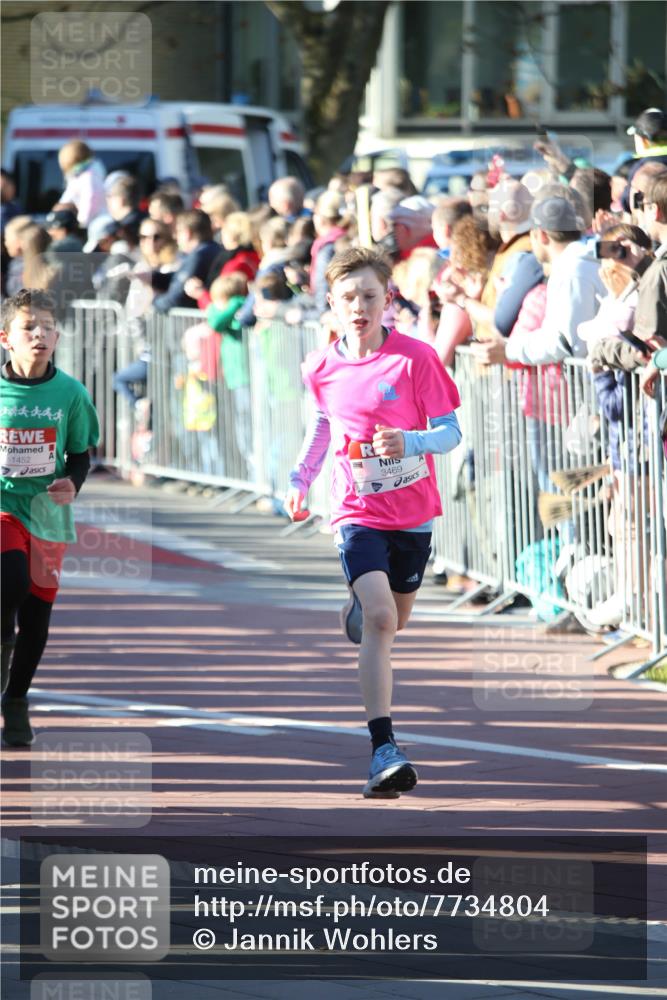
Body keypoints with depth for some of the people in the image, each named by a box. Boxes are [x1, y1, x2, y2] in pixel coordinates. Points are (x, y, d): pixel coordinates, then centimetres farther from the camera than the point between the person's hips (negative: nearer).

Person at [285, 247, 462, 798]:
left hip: (412, 512, 1)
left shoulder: (416, 358, -12)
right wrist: (301, 476, 12)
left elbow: (451, 431, -9)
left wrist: (410, 442, -28)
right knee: (379, 618, -21)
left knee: (390, 623, 18)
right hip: (357, 512, -1)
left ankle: (356, 609, 59)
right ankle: (384, 751, -26)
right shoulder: (321, 368, -1)